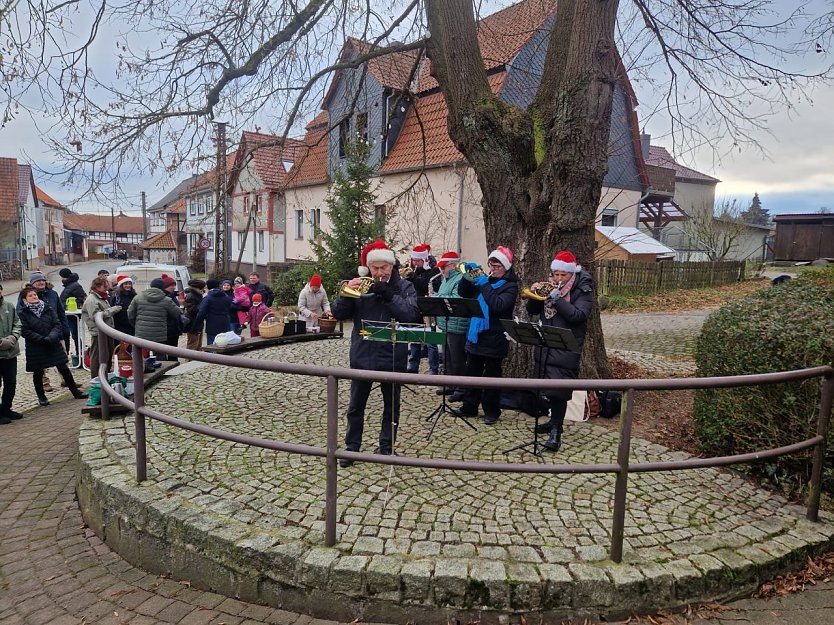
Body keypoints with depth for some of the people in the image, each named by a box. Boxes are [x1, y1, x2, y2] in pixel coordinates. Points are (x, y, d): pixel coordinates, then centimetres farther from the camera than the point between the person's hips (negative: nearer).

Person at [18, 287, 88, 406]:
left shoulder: (48, 309, 4)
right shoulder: (23, 314, -4)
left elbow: (57, 325, -2)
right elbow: (25, 331, -12)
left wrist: (51, 337, -17)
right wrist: (41, 339, -19)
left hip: (54, 345, 2)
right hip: (35, 349, -2)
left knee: (64, 369, 5)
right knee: (38, 373, 9)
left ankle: (75, 391, 15)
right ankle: (41, 397, 24)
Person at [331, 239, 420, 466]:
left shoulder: (404, 286, -2)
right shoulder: (360, 285, 2)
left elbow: (411, 314, -17)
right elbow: (338, 313, -1)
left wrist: (387, 294, -24)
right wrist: (347, 293, -18)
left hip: (392, 357, -1)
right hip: (362, 356, 1)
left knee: (391, 405, 12)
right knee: (355, 406, 11)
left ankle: (387, 447, 28)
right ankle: (352, 448, 24)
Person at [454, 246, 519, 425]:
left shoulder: (510, 286, -6)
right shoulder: (484, 279, 11)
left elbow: (498, 305, -23)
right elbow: (463, 292, 7)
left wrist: (485, 285, -23)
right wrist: (468, 276, -9)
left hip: (494, 339, -6)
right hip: (475, 335, 6)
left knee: (491, 376, 4)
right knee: (471, 373, 14)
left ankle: (491, 412, 15)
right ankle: (469, 407, 26)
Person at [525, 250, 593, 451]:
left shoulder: (583, 289, -6)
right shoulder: (550, 285, 9)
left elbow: (579, 316, -20)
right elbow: (533, 310, 10)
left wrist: (557, 299, -26)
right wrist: (534, 294, -9)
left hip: (566, 347, -6)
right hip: (545, 344, 6)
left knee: (559, 389, -9)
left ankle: (556, 431, -4)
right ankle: (555, 421, 29)